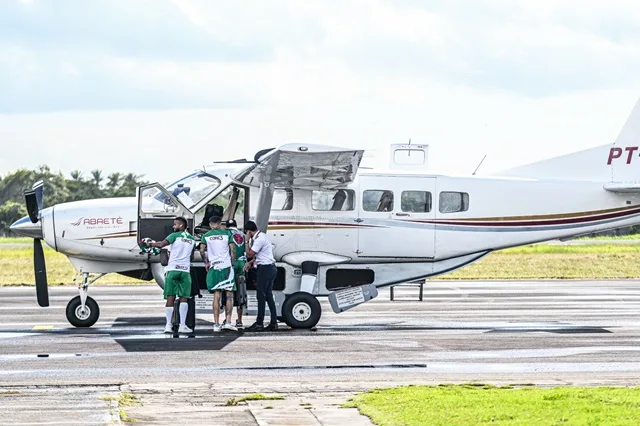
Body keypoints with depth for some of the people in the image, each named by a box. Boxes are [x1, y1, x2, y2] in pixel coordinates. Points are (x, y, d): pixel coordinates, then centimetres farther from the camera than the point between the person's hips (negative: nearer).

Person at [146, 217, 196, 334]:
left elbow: (161, 244, -12)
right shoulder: (192, 239, 16)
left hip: (172, 269, -3)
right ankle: (182, 325, -7)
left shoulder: (175, 235, 0)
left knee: (170, 297, -2)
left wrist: (151, 244, 4)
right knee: (183, 298, 1)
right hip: (185, 270, 3)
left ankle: (168, 325, -6)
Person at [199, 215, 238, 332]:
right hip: (226, 266, -2)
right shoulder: (227, 234, 3)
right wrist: (232, 262, 8)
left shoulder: (206, 236, 7)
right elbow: (233, 249, -4)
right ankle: (228, 321, -8)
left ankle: (216, 324, 0)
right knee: (229, 295, 3)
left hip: (214, 267, 2)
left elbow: (202, 250, -2)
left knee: (216, 296, 3)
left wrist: (206, 263, 11)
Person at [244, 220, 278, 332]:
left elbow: (250, 254, -17)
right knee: (269, 296, 11)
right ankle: (274, 323, 10)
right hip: (270, 268, 10)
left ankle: (259, 323, -5)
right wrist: (251, 263, 15)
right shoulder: (262, 236, 17)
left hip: (265, 269, -10)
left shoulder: (259, 239, -16)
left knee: (261, 296, -6)